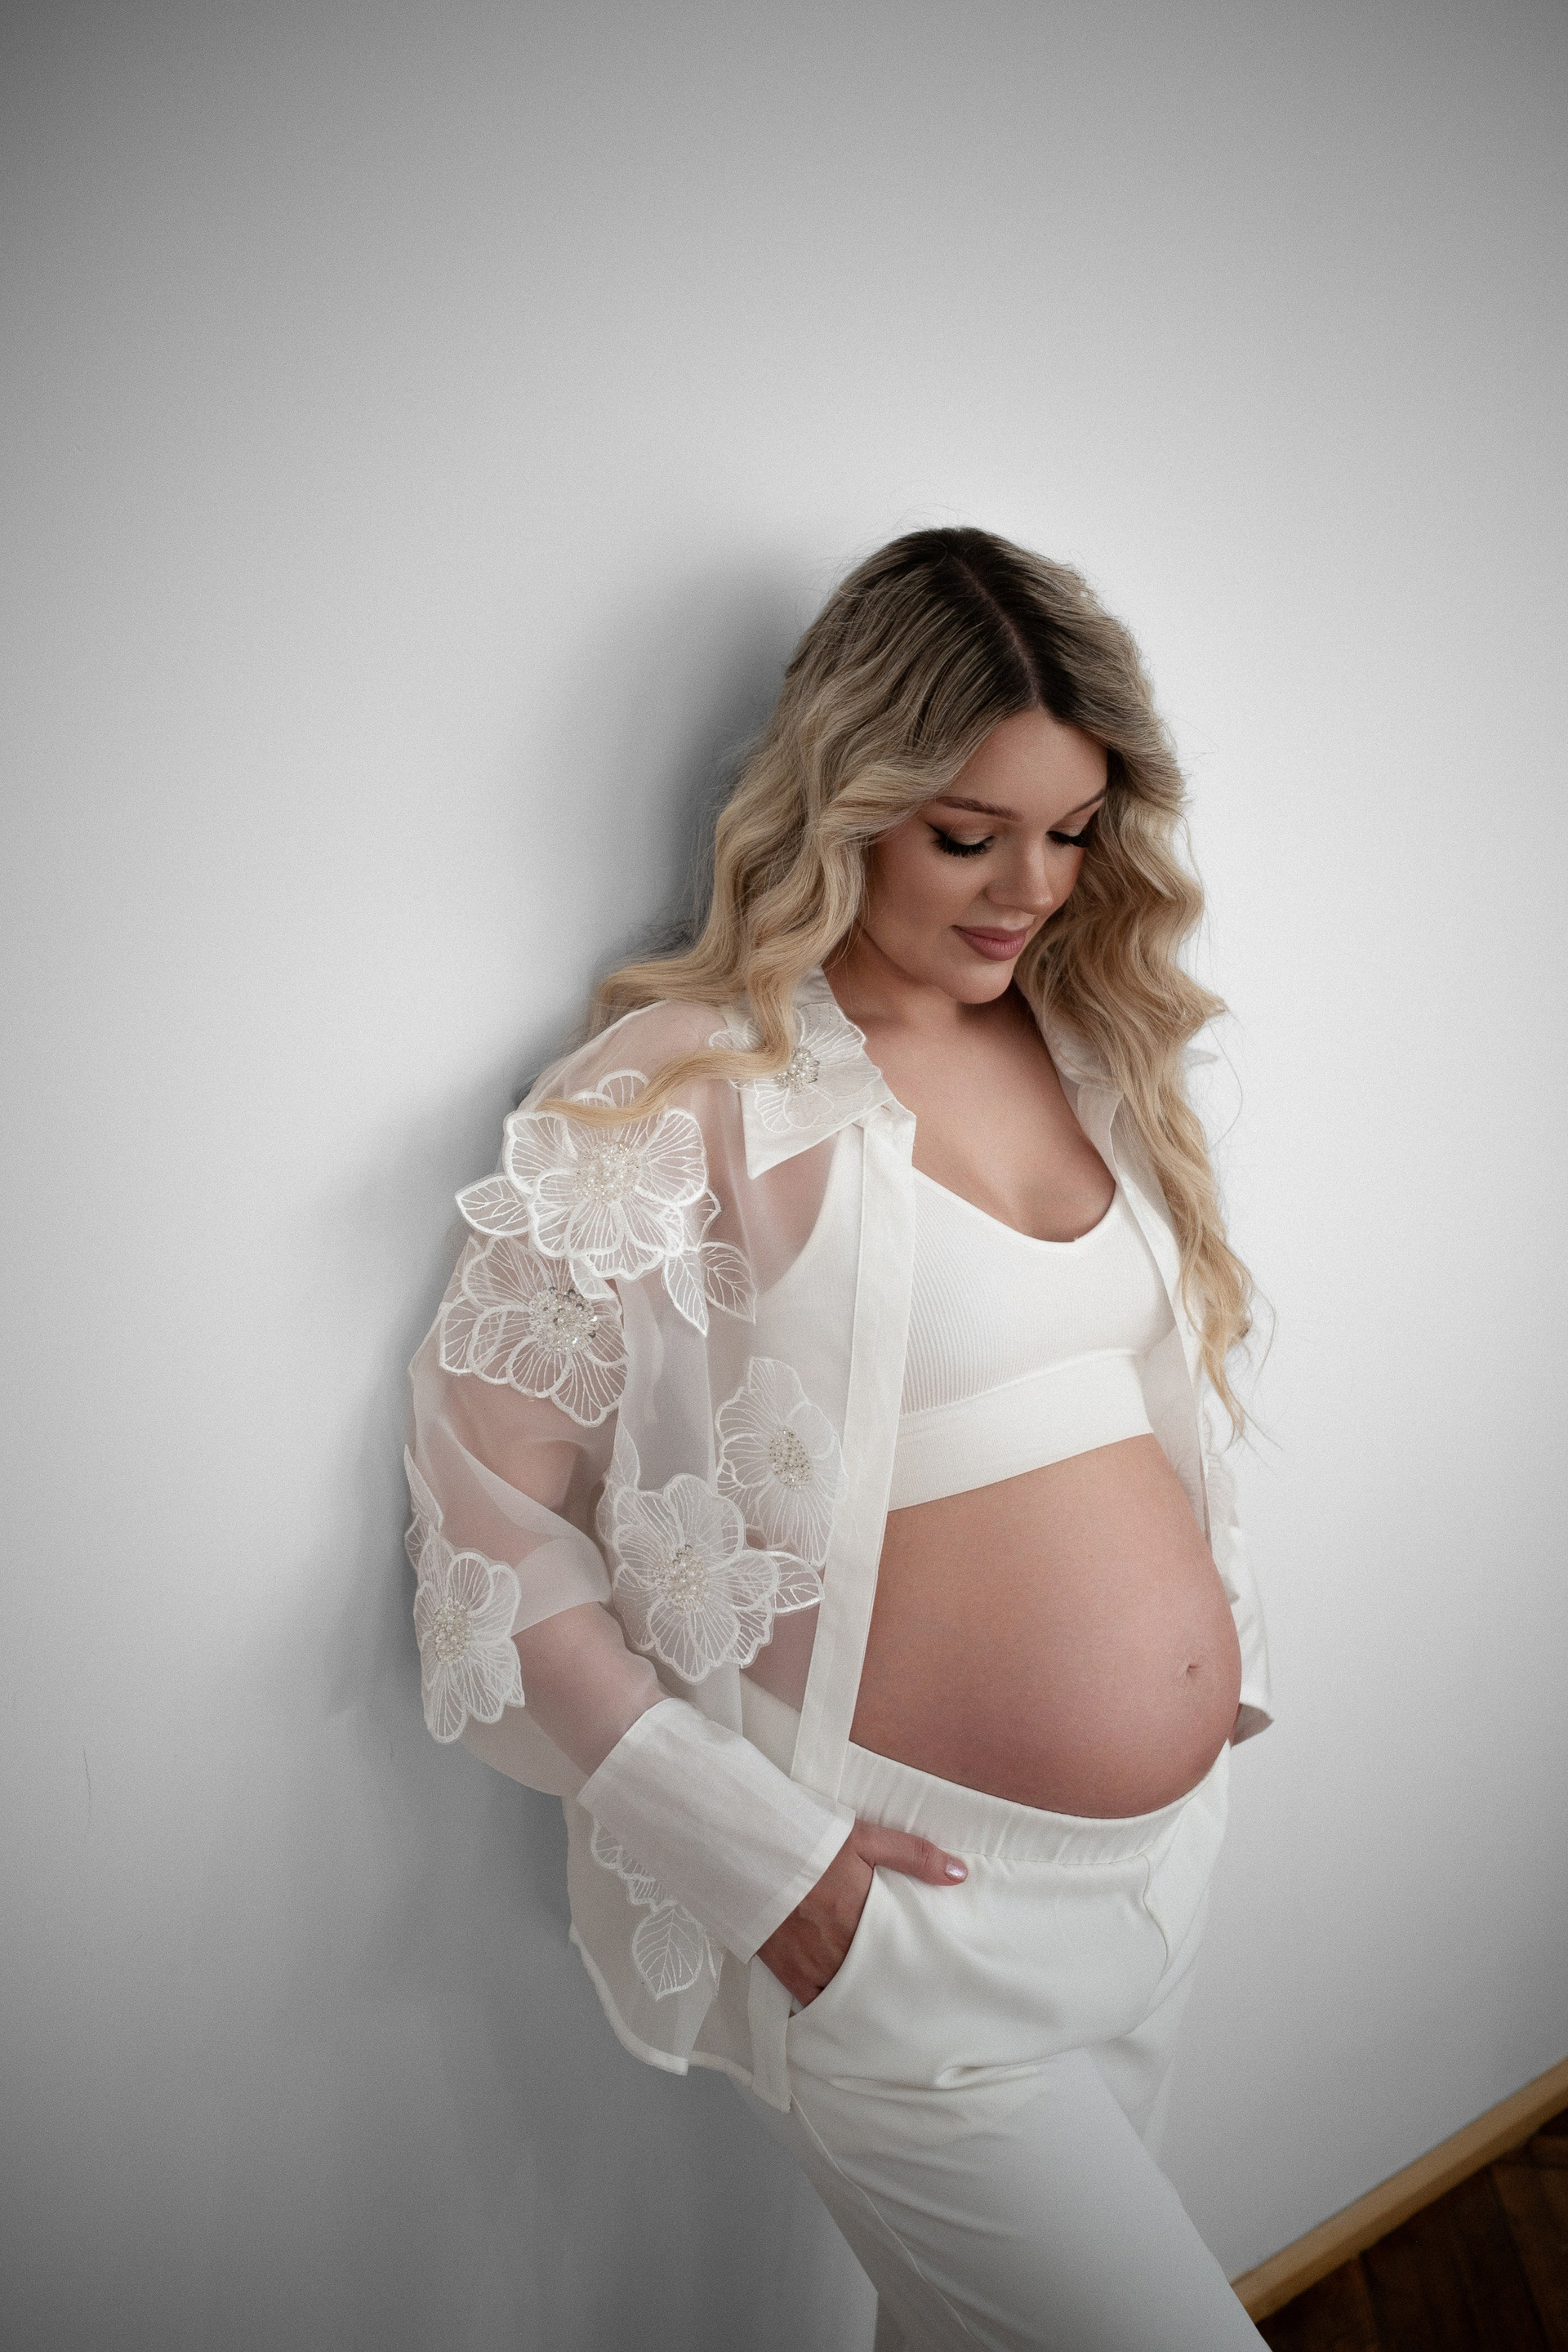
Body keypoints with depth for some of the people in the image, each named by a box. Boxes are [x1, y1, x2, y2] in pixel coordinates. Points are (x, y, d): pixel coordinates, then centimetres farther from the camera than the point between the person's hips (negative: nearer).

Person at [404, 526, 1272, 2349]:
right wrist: (749, 1845, -17)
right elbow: (489, 1505, -15)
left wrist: (1212, 1643, 9)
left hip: (1169, 1847, 6)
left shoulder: (1086, 1047, 6)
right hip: (907, 1910, -6)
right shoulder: (688, 1092, -16)